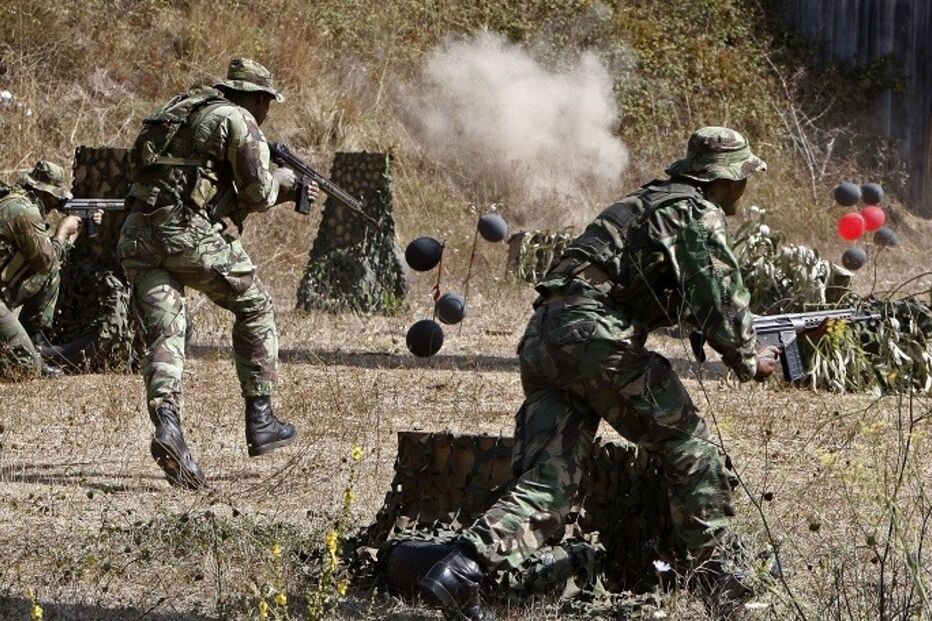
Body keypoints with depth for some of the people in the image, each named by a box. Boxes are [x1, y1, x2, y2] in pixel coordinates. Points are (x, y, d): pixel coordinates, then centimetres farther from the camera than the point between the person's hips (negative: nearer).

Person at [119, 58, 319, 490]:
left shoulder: (189, 111, 27)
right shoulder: (239, 120, 1)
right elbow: (258, 195, -1)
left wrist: (283, 196, 35)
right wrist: (280, 181, 21)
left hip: (137, 235, 7)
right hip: (187, 232, -7)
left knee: (163, 332, -1)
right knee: (253, 309, 15)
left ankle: (166, 423, -25)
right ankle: (259, 419, 18)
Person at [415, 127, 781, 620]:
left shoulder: (649, 201, 32)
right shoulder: (698, 215, 2)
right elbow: (720, 300, -6)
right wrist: (749, 361, 10)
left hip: (541, 339, 8)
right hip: (594, 337, -8)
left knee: (545, 486, -1)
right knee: (687, 445, 9)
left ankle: (458, 572, -19)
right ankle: (718, 574, 15)